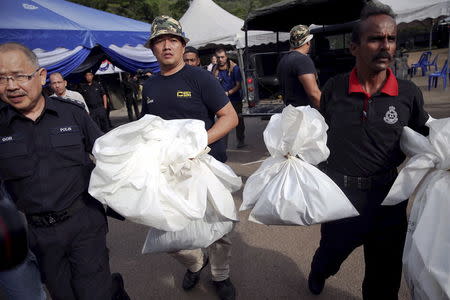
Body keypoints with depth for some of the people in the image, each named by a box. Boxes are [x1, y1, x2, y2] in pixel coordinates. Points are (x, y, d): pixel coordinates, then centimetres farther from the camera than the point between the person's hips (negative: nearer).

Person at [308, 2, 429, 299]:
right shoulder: (334, 87, -7)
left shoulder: (409, 93, -7)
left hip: (387, 197, 1)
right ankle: (318, 273, 61)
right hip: (338, 193, 0)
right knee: (331, 253, 26)